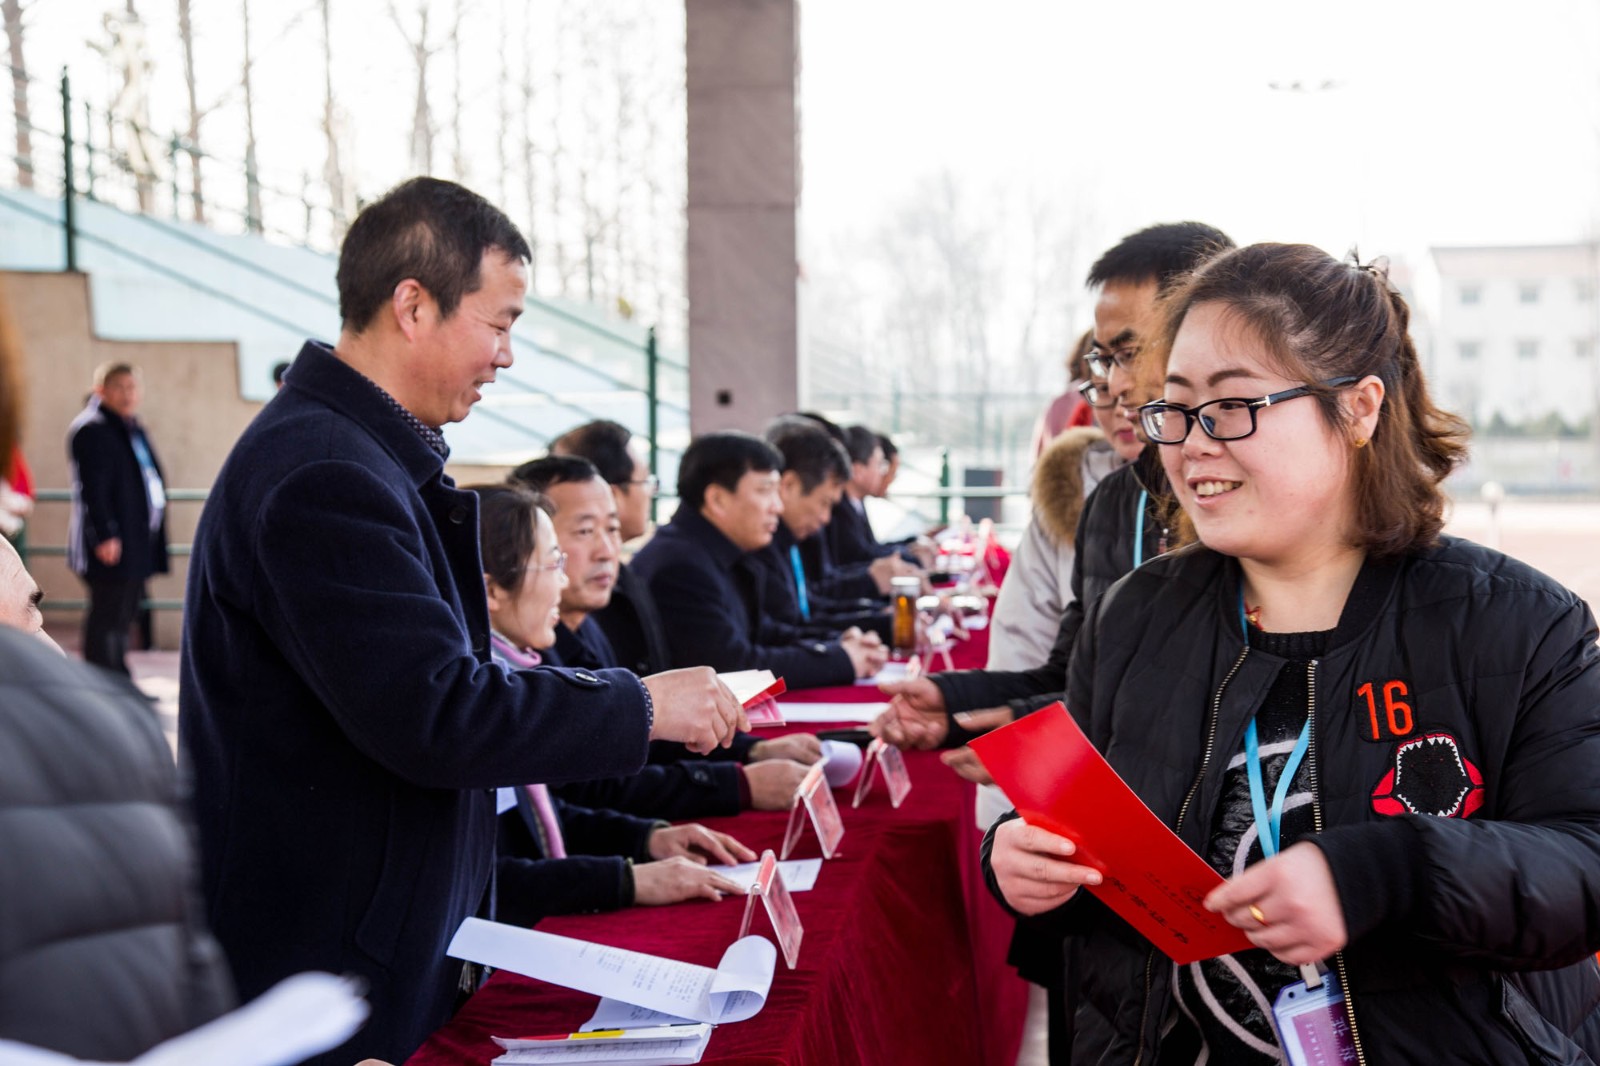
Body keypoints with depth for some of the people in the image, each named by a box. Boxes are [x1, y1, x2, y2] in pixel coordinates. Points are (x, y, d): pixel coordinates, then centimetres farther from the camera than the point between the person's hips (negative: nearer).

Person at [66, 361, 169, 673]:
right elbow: (93, 488, -19)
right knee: (107, 617, -7)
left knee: (124, 614, 15)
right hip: (111, 542, -10)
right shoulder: (92, 428, -12)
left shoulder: (133, 428, 18)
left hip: (138, 541, 10)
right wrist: (105, 535, -24)